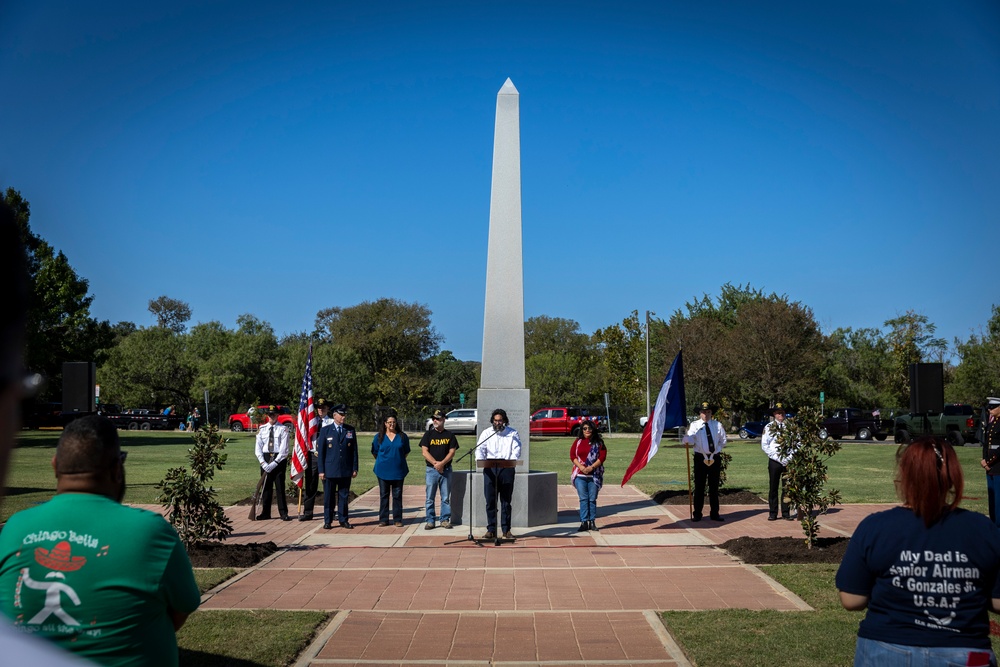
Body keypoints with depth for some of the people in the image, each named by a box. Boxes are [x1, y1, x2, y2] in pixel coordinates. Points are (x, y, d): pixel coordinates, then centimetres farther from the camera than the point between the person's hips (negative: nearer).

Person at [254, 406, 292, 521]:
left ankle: (283, 513, 7)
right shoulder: (262, 429, 6)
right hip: (265, 459, 3)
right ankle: (265, 513, 17)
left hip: (279, 459, -3)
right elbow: (258, 448, 4)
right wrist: (263, 463, -9)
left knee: (280, 487, 0)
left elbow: (284, 450, -9)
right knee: (266, 487, 8)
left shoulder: (283, 429, -4)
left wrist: (274, 463, -16)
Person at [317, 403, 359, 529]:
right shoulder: (325, 430, 2)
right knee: (329, 496, 4)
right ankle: (327, 521, 13)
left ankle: (343, 520, 16)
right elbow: (321, 452, 1)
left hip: (346, 470, 2)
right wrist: (321, 470, -4)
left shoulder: (350, 430, 8)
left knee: (344, 496, 7)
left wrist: (355, 468, 4)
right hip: (330, 470, -2)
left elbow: (354, 451, 9)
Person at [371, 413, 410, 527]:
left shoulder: (402, 436, 2)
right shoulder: (379, 437, 1)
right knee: (384, 495, 6)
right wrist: (382, 462, 11)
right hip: (383, 470, 0)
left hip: (398, 470, 0)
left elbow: (406, 451, 14)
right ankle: (383, 519, 13)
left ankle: (398, 519, 9)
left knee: (397, 495, 3)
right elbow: (374, 452, 12)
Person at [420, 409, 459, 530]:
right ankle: (430, 521, 7)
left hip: (446, 469, 0)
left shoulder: (450, 435, 6)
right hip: (431, 469, 0)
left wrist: (442, 463, -14)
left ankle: (445, 520, 12)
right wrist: (435, 463, -13)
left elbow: (452, 452, 0)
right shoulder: (428, 435, 5)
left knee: (446, 497, 4)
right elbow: (424, 451, -2)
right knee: (430, 498, 1)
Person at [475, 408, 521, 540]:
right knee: (490, 501, 0)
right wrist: (480, 461, -18)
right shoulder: (486, 433, 12)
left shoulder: (512, 434, 9)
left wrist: (511, 461, -21)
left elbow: (516, 450, -1)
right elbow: (480, 449, 2)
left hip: (507, 469, -1)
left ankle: (506, 530, 9)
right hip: (490, 469, 1)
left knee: (506, 501, 3)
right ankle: (491, 530, 6)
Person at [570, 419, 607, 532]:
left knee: (592, 499, 2)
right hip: (580, 476, 1)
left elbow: (602, 457, -2)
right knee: (583, 499, -1)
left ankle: (592, 522, 9)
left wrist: (591, 468, -12)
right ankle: (584, 522, 1)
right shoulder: (577, 442, 10)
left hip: (594, 475, -1)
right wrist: (582, 467, -10)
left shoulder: (599, 443, 6)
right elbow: (572, 456, 4)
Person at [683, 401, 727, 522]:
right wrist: (686, 440, -41)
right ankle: (697, 514, 9)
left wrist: (716, 450, 5)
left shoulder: (717, 425, 6)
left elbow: (723, 441, 17)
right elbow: (690, 439, -19)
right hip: (700, 458, -2)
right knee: (699, 486, 1)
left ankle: (714, 513, 17)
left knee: (714, 487, 9)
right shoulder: (694, 425, -3)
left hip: (714, 458, 2)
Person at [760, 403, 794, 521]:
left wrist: (790, 458, -6)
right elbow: (764, 446, -1)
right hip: (774, 461, -1)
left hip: (789, 461, 1)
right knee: (773, 488, 2)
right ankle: (773, 513, 9)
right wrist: (778, 458, -10)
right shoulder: (768, 427, 3)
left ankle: (786, 513, 14)